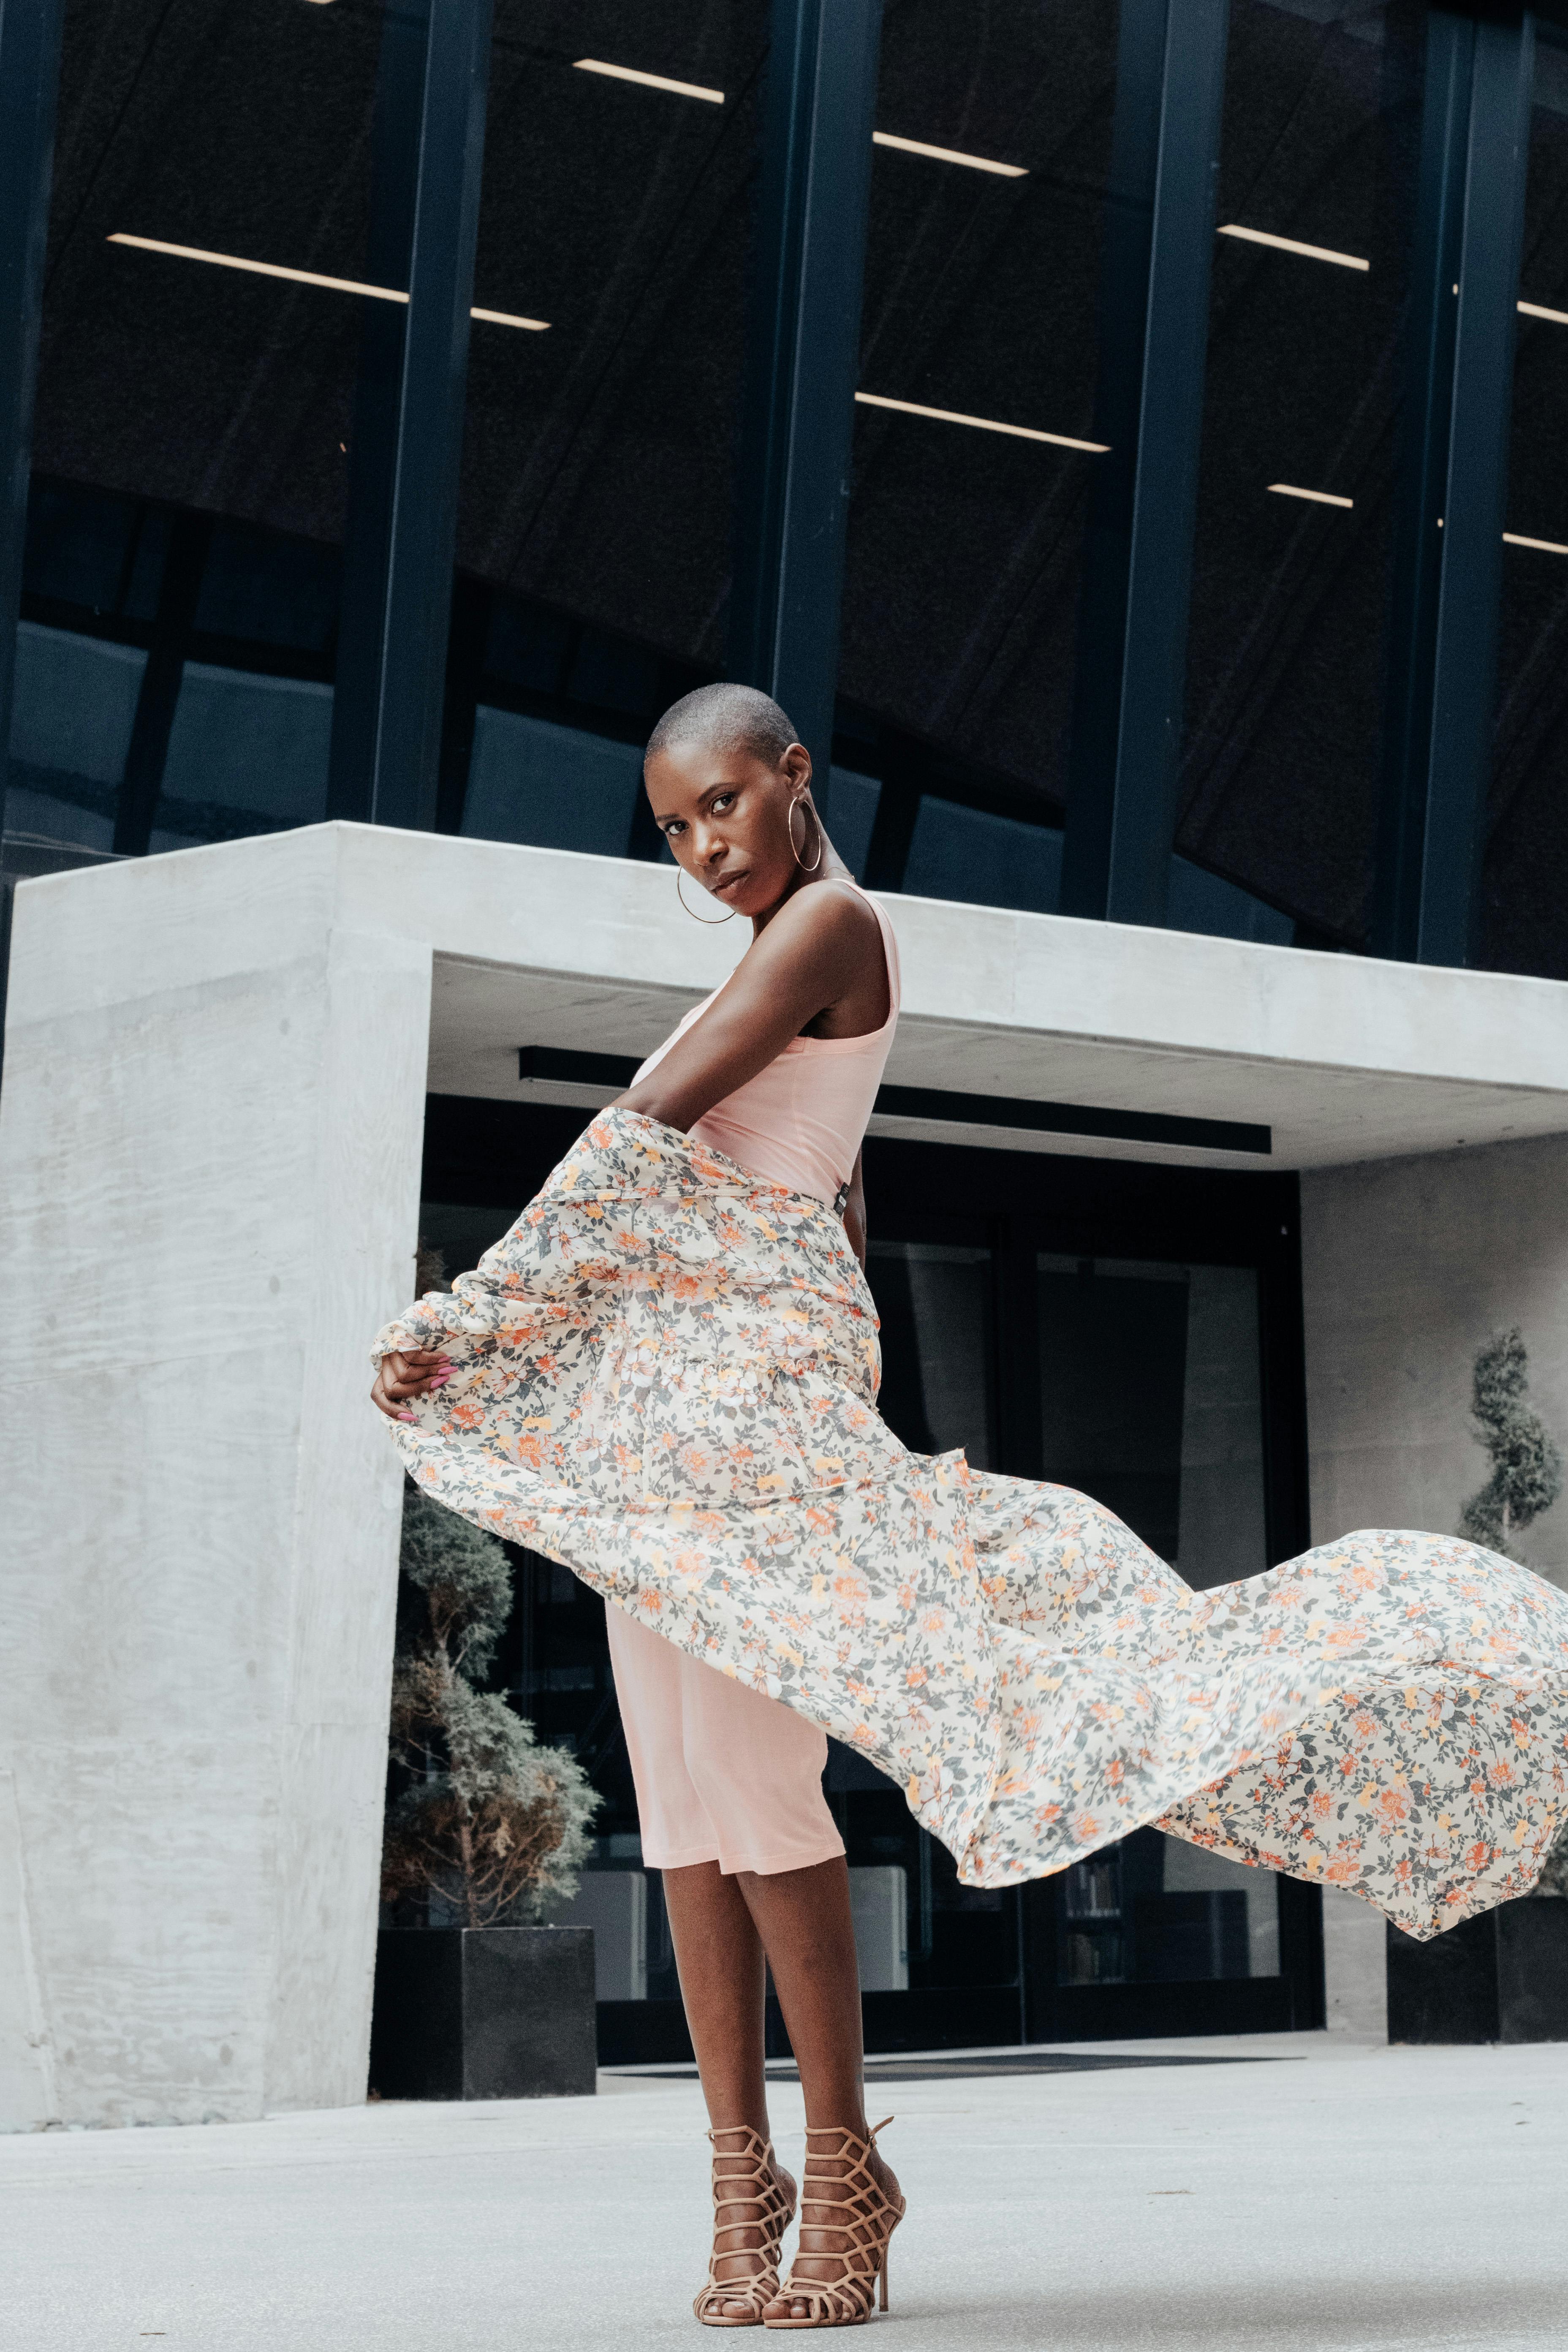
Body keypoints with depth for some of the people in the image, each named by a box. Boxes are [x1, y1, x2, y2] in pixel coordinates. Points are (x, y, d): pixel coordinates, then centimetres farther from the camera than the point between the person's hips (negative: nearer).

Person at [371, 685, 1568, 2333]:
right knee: (683, 1789, 4)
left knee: (751, 1778, -12)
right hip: (653, 1403, 10)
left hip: (754, 1383, -10)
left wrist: (467, 1312, -14)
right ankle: (743, 2181, 5)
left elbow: (645, 1134, -14)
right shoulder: (785, 963, 22)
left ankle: (840, 2170, -4)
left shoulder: (831, 922, -7)